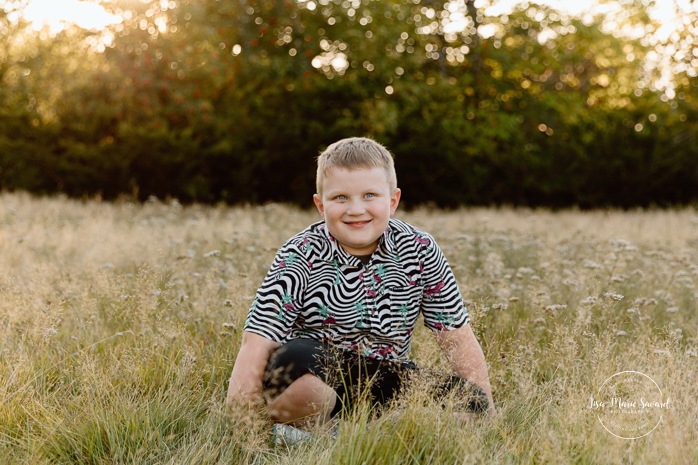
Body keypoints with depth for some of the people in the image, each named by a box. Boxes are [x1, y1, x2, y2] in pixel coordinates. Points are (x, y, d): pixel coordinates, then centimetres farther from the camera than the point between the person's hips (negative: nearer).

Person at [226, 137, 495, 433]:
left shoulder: (420, 251, -1)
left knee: (468, 399, -20)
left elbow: (457, 335, 5)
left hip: (387, 381, 4)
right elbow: (257, 344, -18)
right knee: (293, 359, -37)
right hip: (317, 376, -4)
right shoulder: (301, 257, -10)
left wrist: (483, 404, -6)